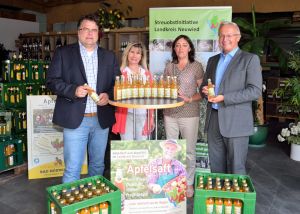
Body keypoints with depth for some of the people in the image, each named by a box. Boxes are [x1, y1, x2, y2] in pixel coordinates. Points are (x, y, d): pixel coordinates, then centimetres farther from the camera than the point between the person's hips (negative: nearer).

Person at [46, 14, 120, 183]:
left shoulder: (109, 56, 10)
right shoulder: (63, 53, 3)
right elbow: (52, 81, -1)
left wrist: (109, 95, -10)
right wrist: (73, 90, -17)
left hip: (102, 120, 3)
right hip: (75, 119, -3)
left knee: (98, 165, 16)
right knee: (72, 169, -1)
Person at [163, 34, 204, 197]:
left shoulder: (196, 66, -1)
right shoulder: (169, 66, 9)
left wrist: (190, 99, -16)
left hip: (189, 114, -3)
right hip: (170, 113, 3)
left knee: (189, 151, 5)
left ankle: (188, 183, 23)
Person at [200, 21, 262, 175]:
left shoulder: (250, 59, -2)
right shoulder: (212, 60, 17)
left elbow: (255, 91, -11)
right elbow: (204, 85, 23)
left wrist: (224, 98, -18)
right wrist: (205, 90, -1)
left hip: (236, 122, -5)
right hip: (213, 119, 5)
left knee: (236, 168, 3)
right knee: (216, 166, 13)